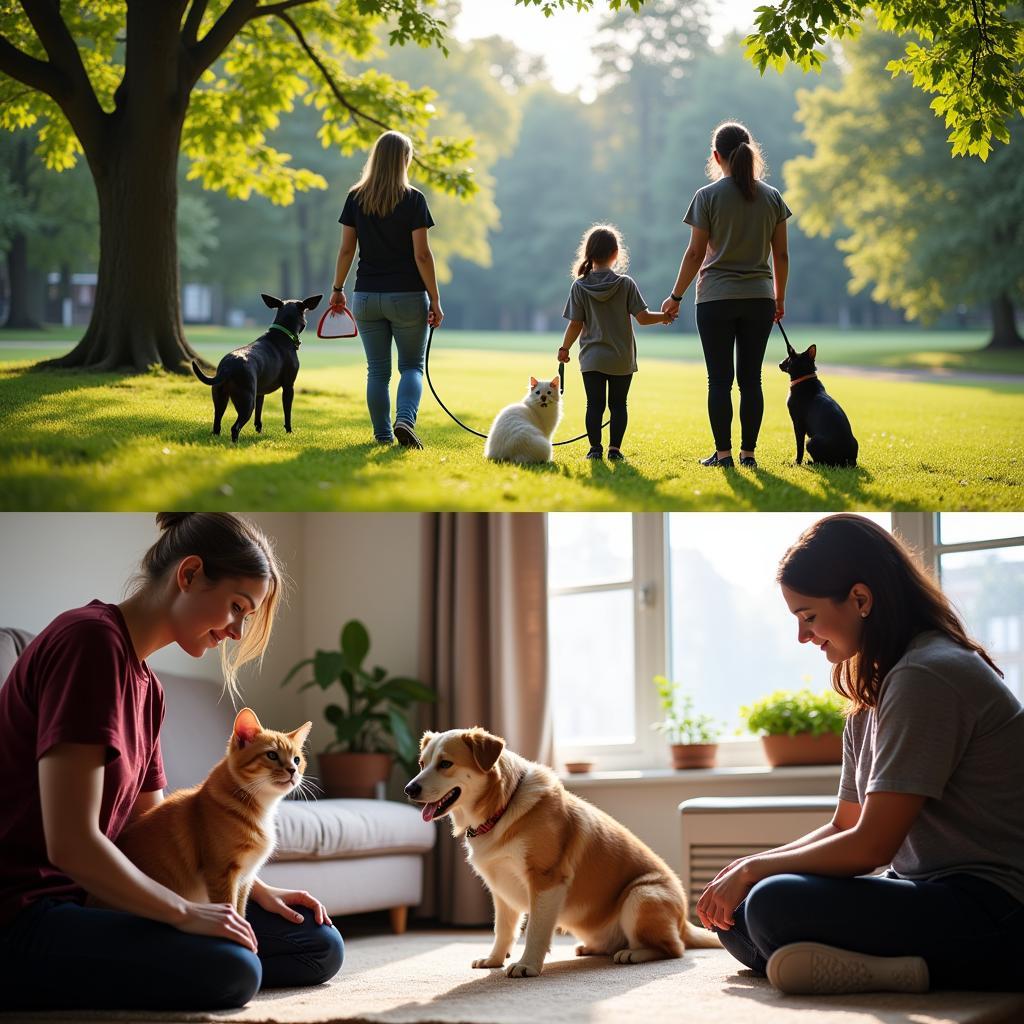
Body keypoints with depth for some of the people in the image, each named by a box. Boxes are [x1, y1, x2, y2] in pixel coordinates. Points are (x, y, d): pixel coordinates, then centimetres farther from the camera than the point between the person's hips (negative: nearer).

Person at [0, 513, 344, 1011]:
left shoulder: (146, 687, 17)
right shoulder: (91, 641, -15)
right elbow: (71, 843, -21)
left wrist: (258, 890, 11)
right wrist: (185, 912, -12)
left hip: (83, 897, 10)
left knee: (320, 945, 2)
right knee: (229, 970, -30)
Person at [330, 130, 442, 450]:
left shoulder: (356, 198, 1)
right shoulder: (413, 199, -7)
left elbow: (346, 249, 2)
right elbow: (422, 255, -9)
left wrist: (337, 289, 14)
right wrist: (435, 300, -4)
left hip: (367, 297, 2)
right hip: (407, 296, -2)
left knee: (378, 370, 11)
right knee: (412, 366, 8)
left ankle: (383, 435, 11)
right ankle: (405, 419, -15)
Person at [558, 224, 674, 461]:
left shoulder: (579, 286, -4)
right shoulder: (626, 284, -6)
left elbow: (575, 324, -4)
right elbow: (642, 317, -8)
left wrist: (564, 349, 9)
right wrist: (664, 317, 9)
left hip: (591, 359, 0)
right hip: (621, 359, 0)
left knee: (594, 404, 4)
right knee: (618, 404, 8)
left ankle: (595, 448, -1)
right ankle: (614, 448, 2)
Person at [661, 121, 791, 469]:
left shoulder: (708, 196, -6)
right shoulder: (772, 197, 4)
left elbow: (695, 253, -5)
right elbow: (781, 254, 6)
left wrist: (676, 297, 4)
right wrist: (779, 298, 17)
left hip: (716, 299, -3)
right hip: (759, 299, 3)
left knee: (719, 380, 1)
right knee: (751, 379, 6)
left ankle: (723, 453, 1)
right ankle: (748, 452, 6)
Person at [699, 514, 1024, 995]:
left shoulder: (925, 679, -16)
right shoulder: (875, 692, 17)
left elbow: (870, 845, -18)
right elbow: (845, 827, 19)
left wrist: (754, 868, -5)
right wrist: (745, 870, 4)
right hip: (934, 893, 11)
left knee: (774, 906, -28)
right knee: (732, 913, 0)